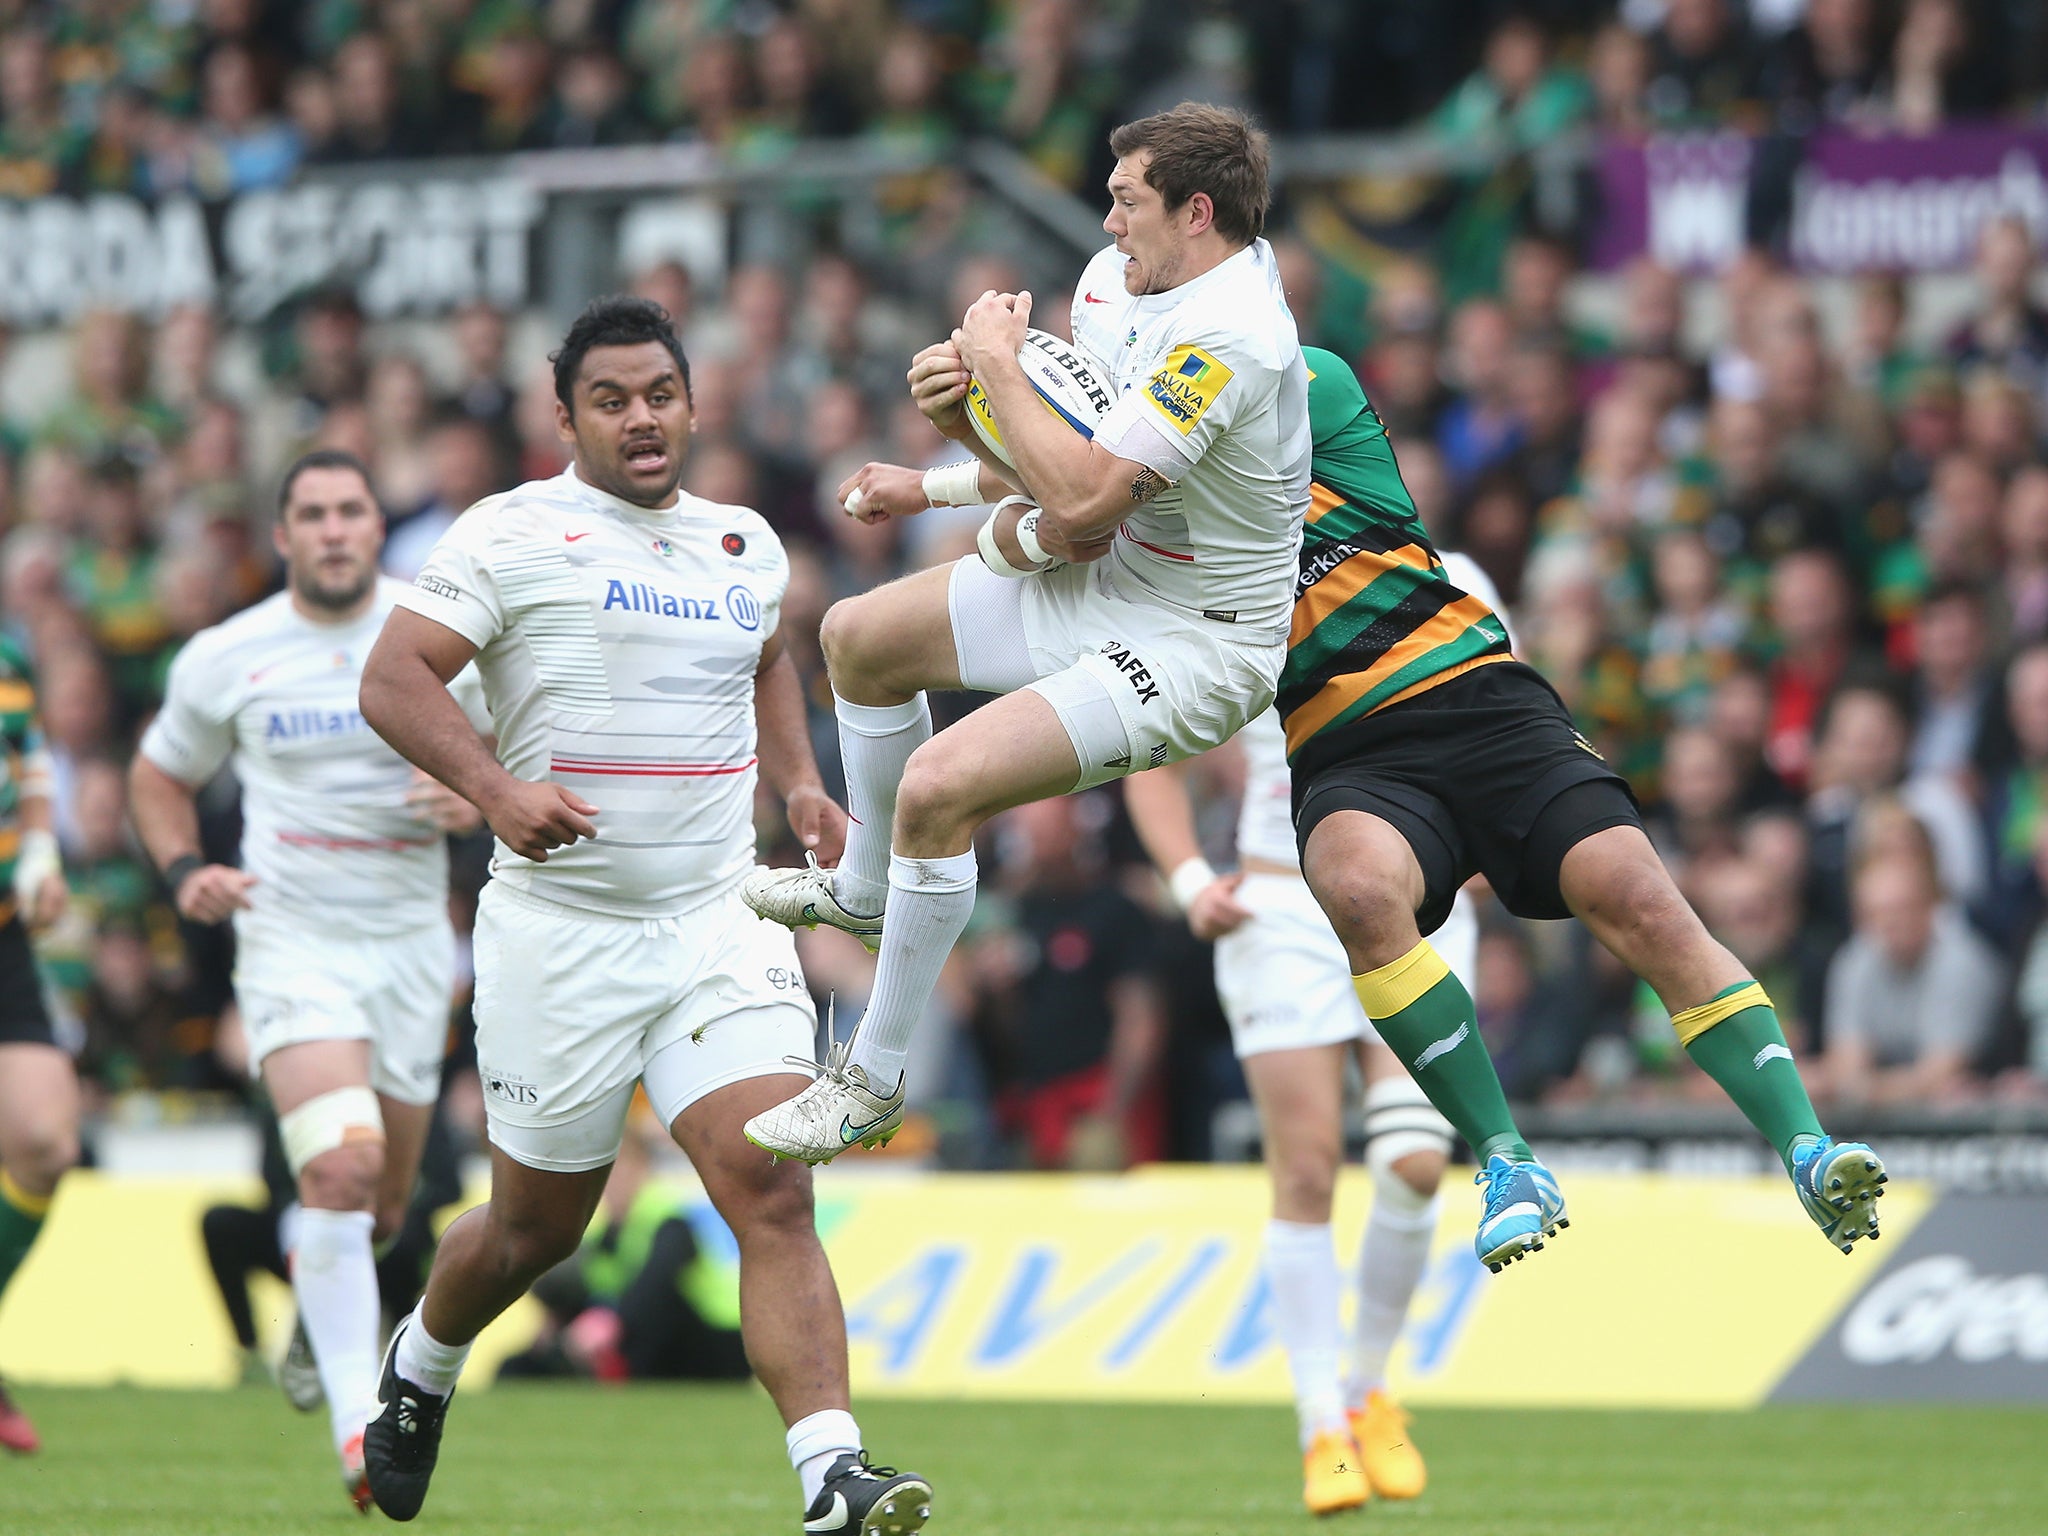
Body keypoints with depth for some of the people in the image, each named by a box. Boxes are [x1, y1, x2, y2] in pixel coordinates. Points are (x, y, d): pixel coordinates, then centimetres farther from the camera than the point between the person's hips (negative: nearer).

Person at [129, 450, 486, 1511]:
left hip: (411, 944, 3)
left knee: (381, 1206, 13)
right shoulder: (225, 658, -2)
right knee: (341, 1167, -24)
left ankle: (319, 1308, 49)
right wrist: (185, 872, -5)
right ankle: (358, 1423, -22)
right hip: (291, 938, -3)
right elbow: (160, 776, 13)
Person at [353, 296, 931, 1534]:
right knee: (541, 1225, 10)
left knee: (772, 1192, -14)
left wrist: (799, 780, 17)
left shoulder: (746, 545, 13)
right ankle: (421, 1367, 42)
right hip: (560, 931, -3)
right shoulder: (514, 535, -5)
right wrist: (495, 788, -28)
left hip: (720, 922, 3)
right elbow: (393, 680, -12)